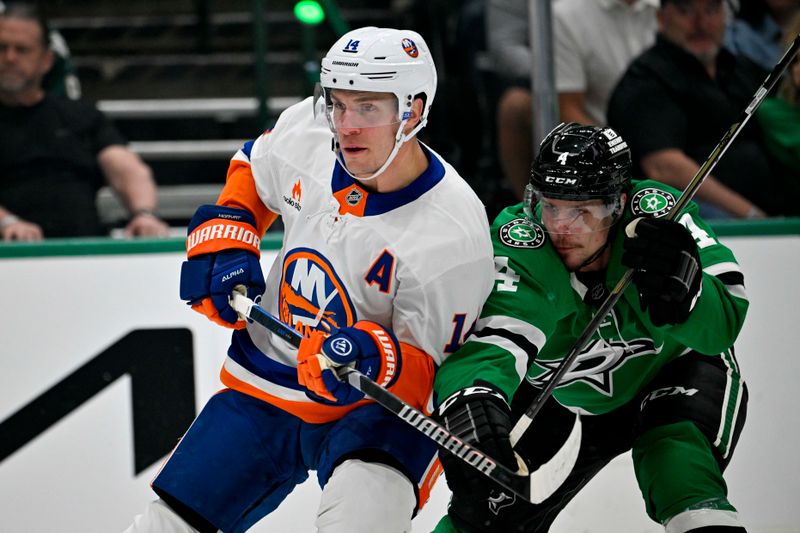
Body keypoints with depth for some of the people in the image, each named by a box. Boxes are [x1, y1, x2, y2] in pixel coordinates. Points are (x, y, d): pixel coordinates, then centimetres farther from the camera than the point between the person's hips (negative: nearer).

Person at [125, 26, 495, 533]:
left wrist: (374, 357, -39)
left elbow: (424, 372, -19)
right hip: (261, 388, 5)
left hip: (373, 407, -5)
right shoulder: (306, 131, -9)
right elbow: (253, 171, 17)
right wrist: (224, 240, 1)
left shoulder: (454, 232, -24)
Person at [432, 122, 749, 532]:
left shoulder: (659, 214, -29)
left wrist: (680, 284, -51)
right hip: (565, 396, 1)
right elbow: (490, 340, -43)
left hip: (676, 367, -1)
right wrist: (471, 401, -65)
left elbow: (723, 324, -29)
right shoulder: (520, 249, -29)